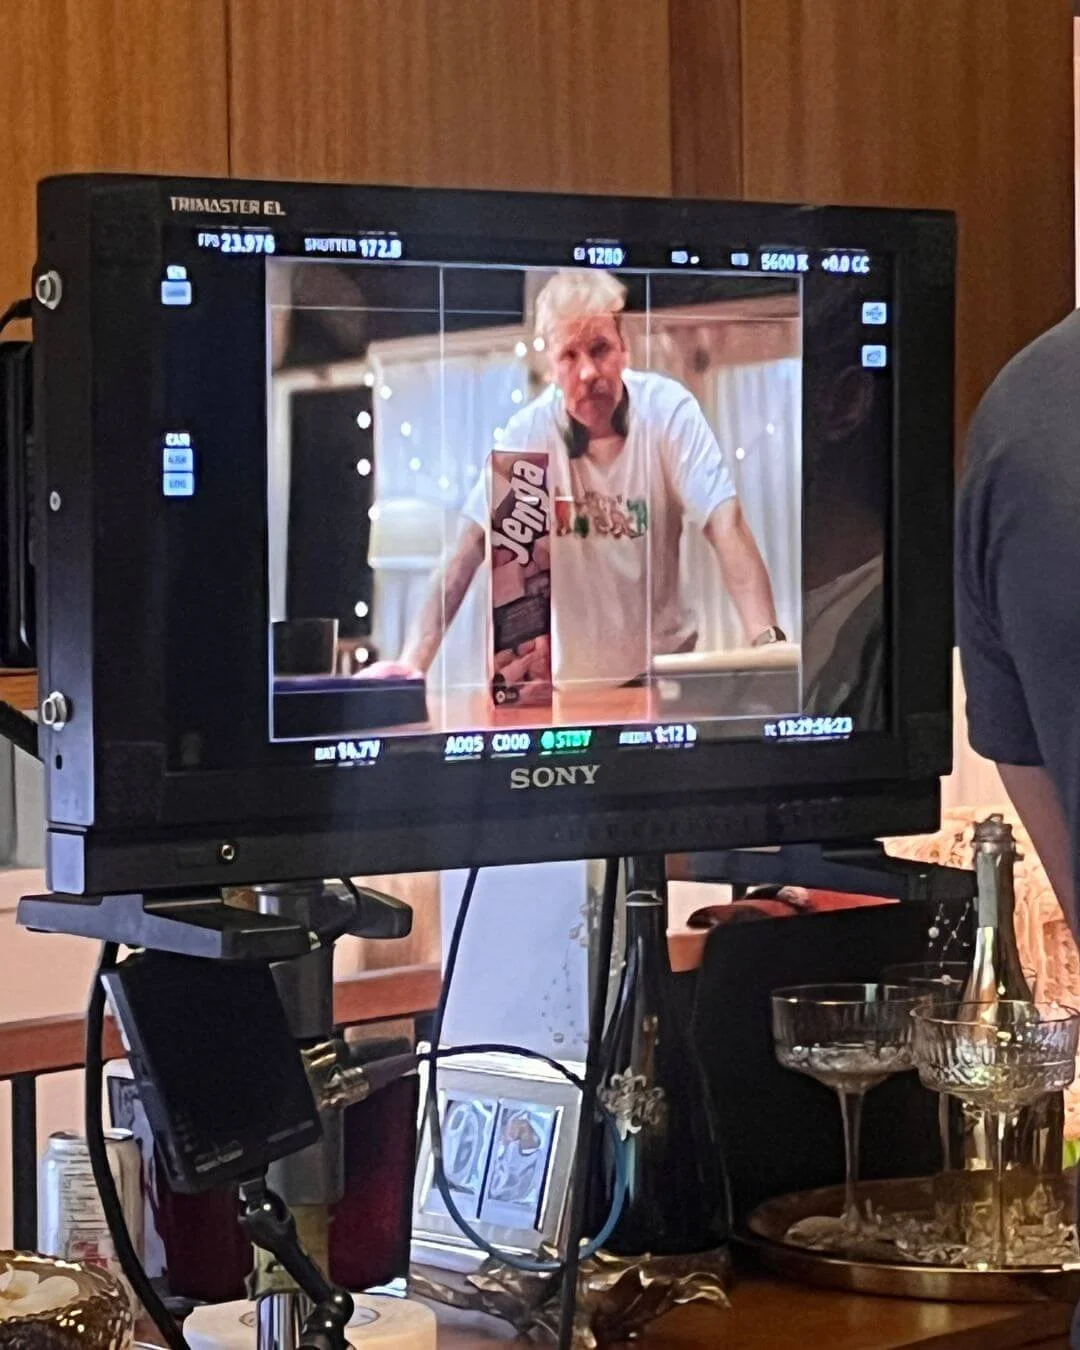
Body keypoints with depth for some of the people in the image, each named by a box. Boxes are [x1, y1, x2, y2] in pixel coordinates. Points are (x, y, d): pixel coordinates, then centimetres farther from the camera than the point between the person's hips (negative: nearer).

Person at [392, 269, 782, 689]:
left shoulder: (669, 412, -11)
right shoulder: (528, 433, -9)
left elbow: (726, 527, -19)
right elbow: (469, 552, -9)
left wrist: (766, 641, -34)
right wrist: (413, 664, -21)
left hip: (661, 659, -1)